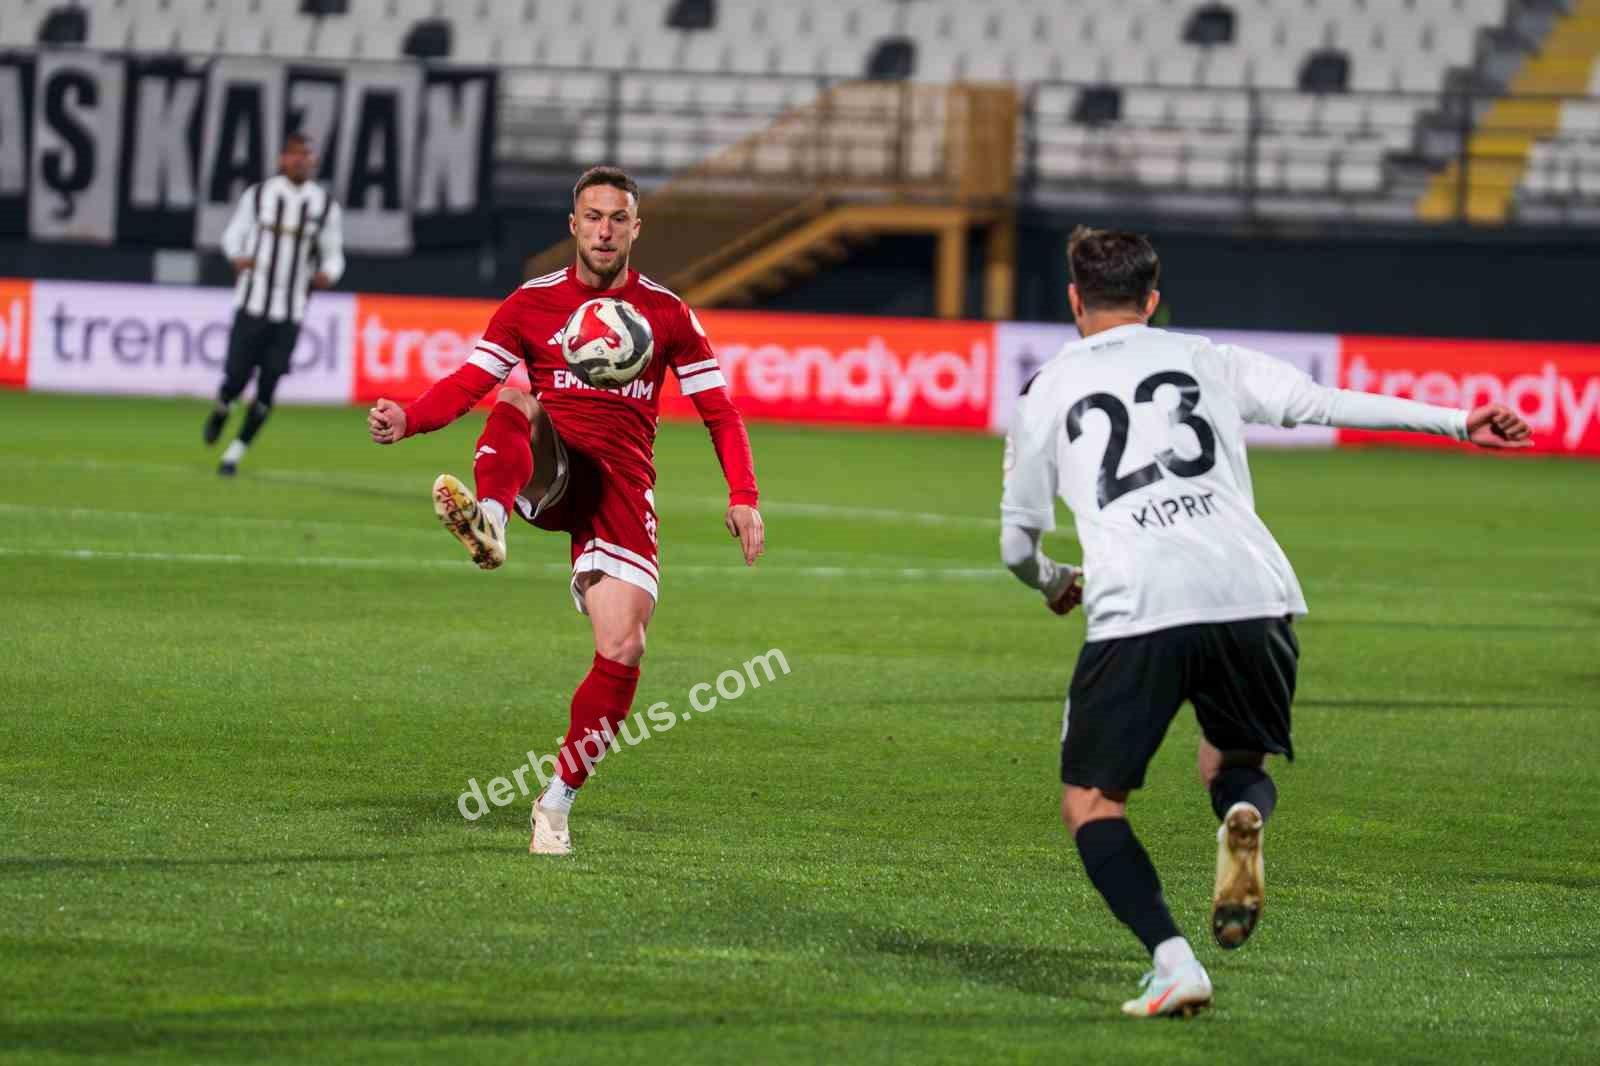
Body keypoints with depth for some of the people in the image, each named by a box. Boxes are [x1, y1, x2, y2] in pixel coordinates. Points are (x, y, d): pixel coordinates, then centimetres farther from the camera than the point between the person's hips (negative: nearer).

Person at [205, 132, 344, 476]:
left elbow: (333, 253, 12)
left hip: (290, 313, 1)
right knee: (236, 379, -6)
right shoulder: (258, 195, 0)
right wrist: (237, 257, -10)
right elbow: (233, 234, 12)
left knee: (267, 390, -1)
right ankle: (220, 410, 31)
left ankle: (235, 453, 16)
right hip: (252, 304, -1)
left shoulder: (325, 205, 3)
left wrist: (327, 274, -10)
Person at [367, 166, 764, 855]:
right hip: (547, 469, 0)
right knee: (514, 402, -35)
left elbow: (719, 412, 13)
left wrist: (743, 499, -1)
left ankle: (556, 804, 1)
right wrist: (408, 420, -19)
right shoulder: (532, 303, 9)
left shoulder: (667, 314, 10)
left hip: (620, 483, 1)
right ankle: (489, 523, -66)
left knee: (622, 651, -15)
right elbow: (467, 384, 2)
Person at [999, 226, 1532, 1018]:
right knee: (1233, 765, 26)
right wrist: (1459, 422, 16)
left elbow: (1017, 544, 23)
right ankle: (1244, 818, -12)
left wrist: (1053, 583, 45)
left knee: (1090, 803, 11)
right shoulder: (1209, 361, 22)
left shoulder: (1046, 390, 18)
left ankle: (1171, 960, -13)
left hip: (1135, 611, -2)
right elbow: (1330, 403, 13)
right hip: (1253, 596, 3)